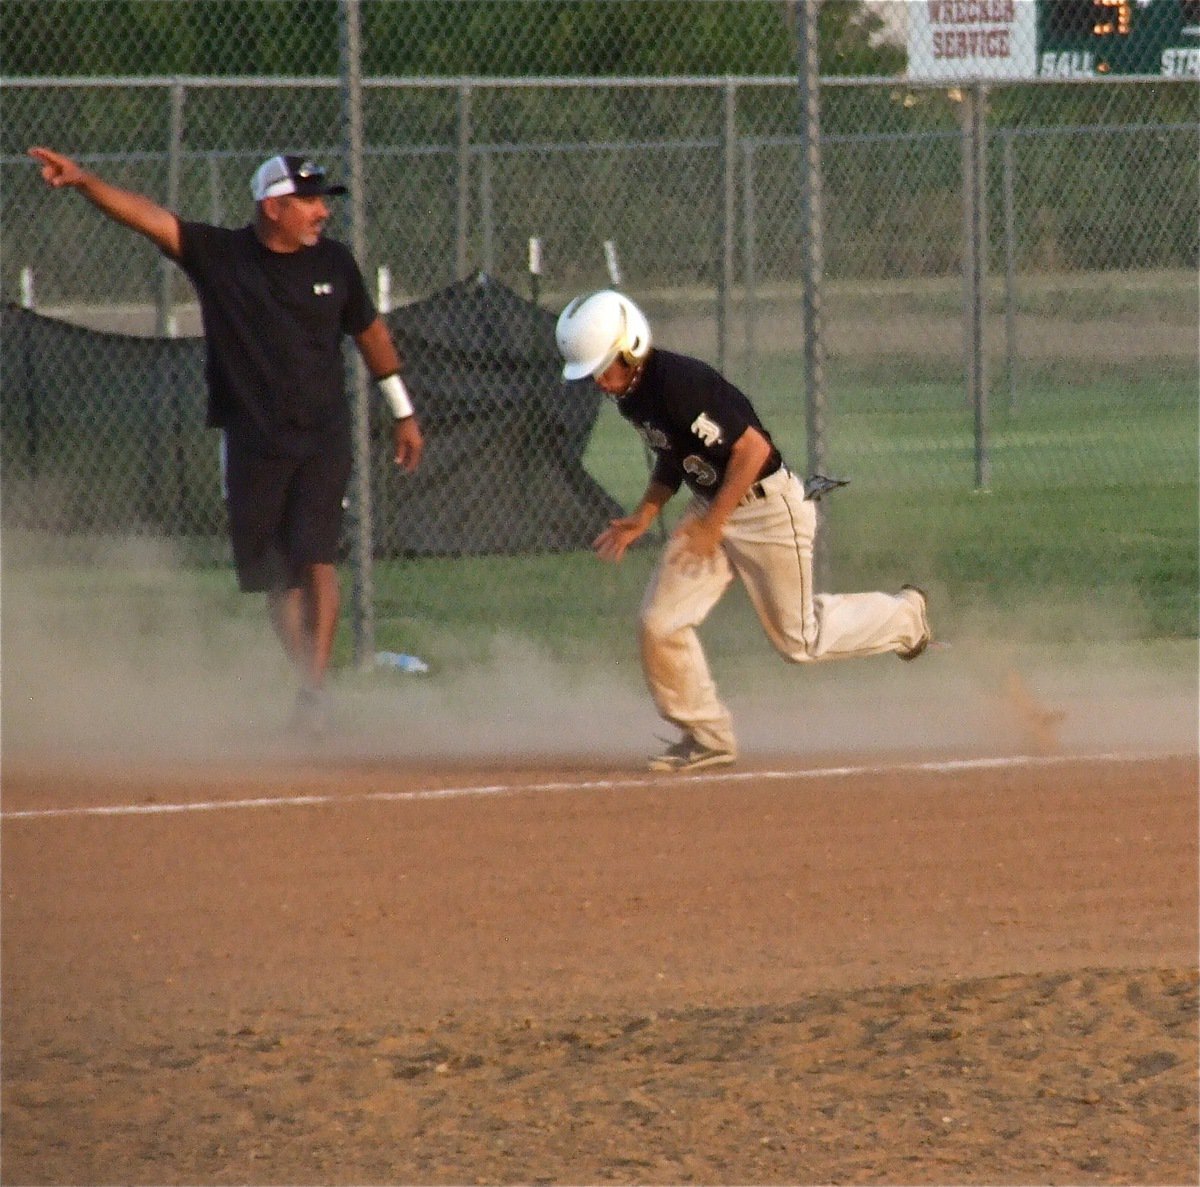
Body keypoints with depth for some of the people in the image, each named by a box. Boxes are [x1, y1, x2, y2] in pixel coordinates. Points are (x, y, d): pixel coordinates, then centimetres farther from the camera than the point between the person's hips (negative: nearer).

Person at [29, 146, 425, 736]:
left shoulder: (332, 261, 2)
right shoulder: (219, 256, -5)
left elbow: (370, 332, 16)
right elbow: (148, 217, -17)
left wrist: (404, 414, 21)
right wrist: (84, 182, -32)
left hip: (323, 438, 0)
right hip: (253, 441, 0)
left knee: (316, 558, -14)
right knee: (276, 575, 5)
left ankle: (315, 687, -17)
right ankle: (309, 686, 17)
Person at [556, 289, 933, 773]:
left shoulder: (681, 384, -30)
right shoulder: (631, 393, -1)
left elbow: (753, 448, -29)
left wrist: (713, 524, -25)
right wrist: (642, 518, 5)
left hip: (769, 508, -8)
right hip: (710, 507, 8)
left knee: (798, 640, 8)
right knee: (659, 624, -4)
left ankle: (903, 614, 33)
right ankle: (707, 737, 11)